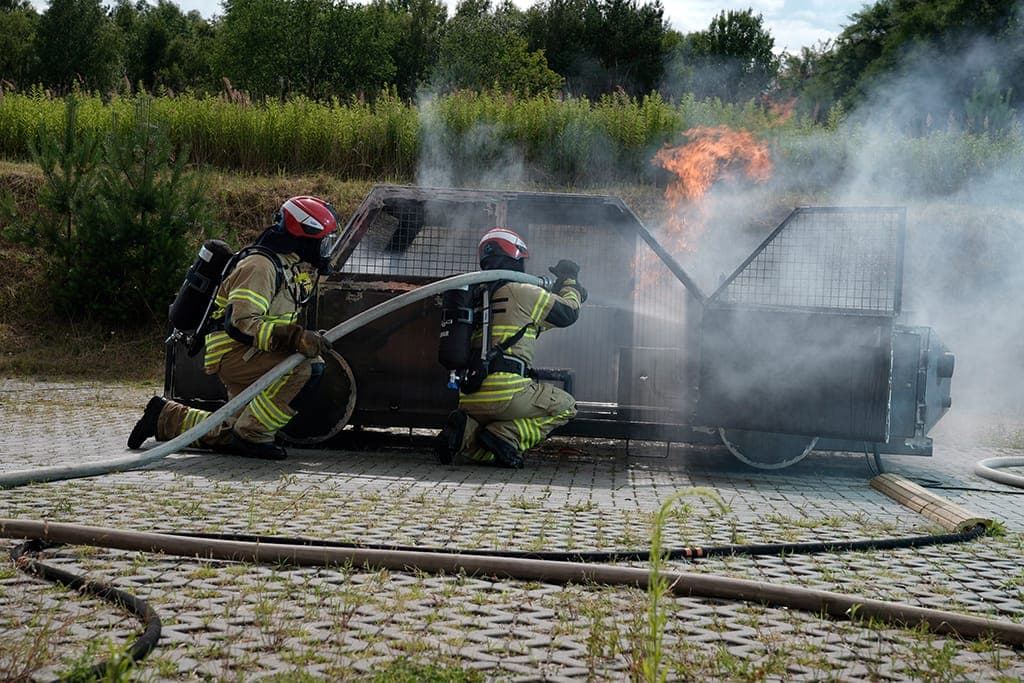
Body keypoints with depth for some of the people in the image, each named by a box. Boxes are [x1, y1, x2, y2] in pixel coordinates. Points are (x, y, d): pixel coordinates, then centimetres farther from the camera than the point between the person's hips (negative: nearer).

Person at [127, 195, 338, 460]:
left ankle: (166, 417, 26)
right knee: (308, 369, -29)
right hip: (232, 352, -10)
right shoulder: (260, 265, -18)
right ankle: (252, 436, -19)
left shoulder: (289, 267, 12)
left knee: (232, 435, 15)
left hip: (248, 356, 10)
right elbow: (241, 323, -28)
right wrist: (295, 337, -34)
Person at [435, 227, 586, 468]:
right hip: (506, 392, -7)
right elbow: (568, 313, 12)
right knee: (565, 407, 14)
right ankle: (505, 436, -6)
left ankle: (464, 432, -8)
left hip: (469, 399, 7)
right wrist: (570, 282, 31)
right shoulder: (523, 292, 0)